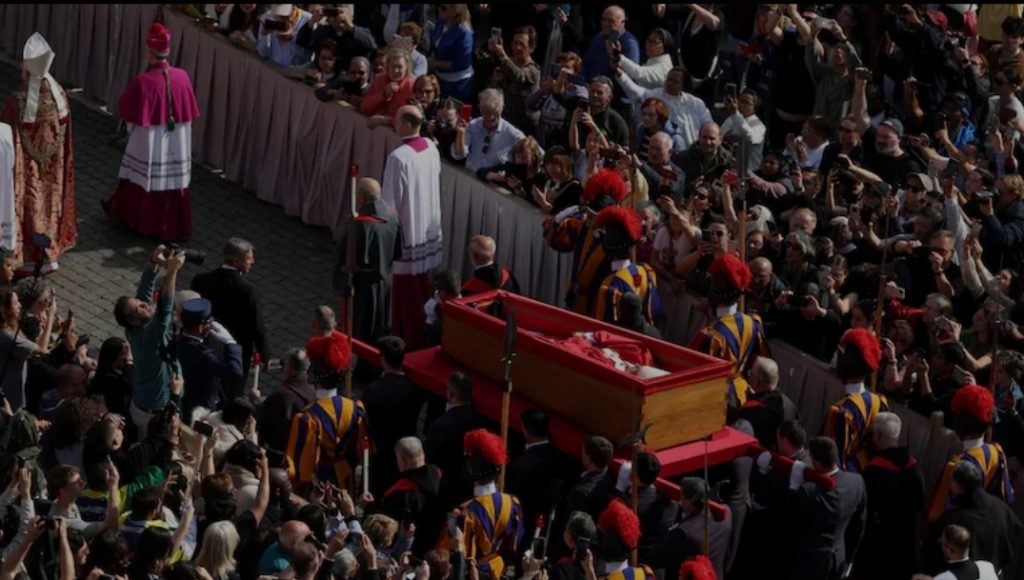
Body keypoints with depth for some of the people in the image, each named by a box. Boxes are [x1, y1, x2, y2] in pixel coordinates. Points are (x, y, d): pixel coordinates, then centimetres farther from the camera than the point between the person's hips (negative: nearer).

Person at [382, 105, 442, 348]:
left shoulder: (399, 157, -24)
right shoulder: (431, 148, -1)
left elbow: (390, 200, -19)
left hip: (408, 230, -8)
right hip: (429, 227, 8)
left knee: (407, 289, 5)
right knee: (422, 285, 19)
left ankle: (407, 337, 14)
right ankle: (423, 331, 30)